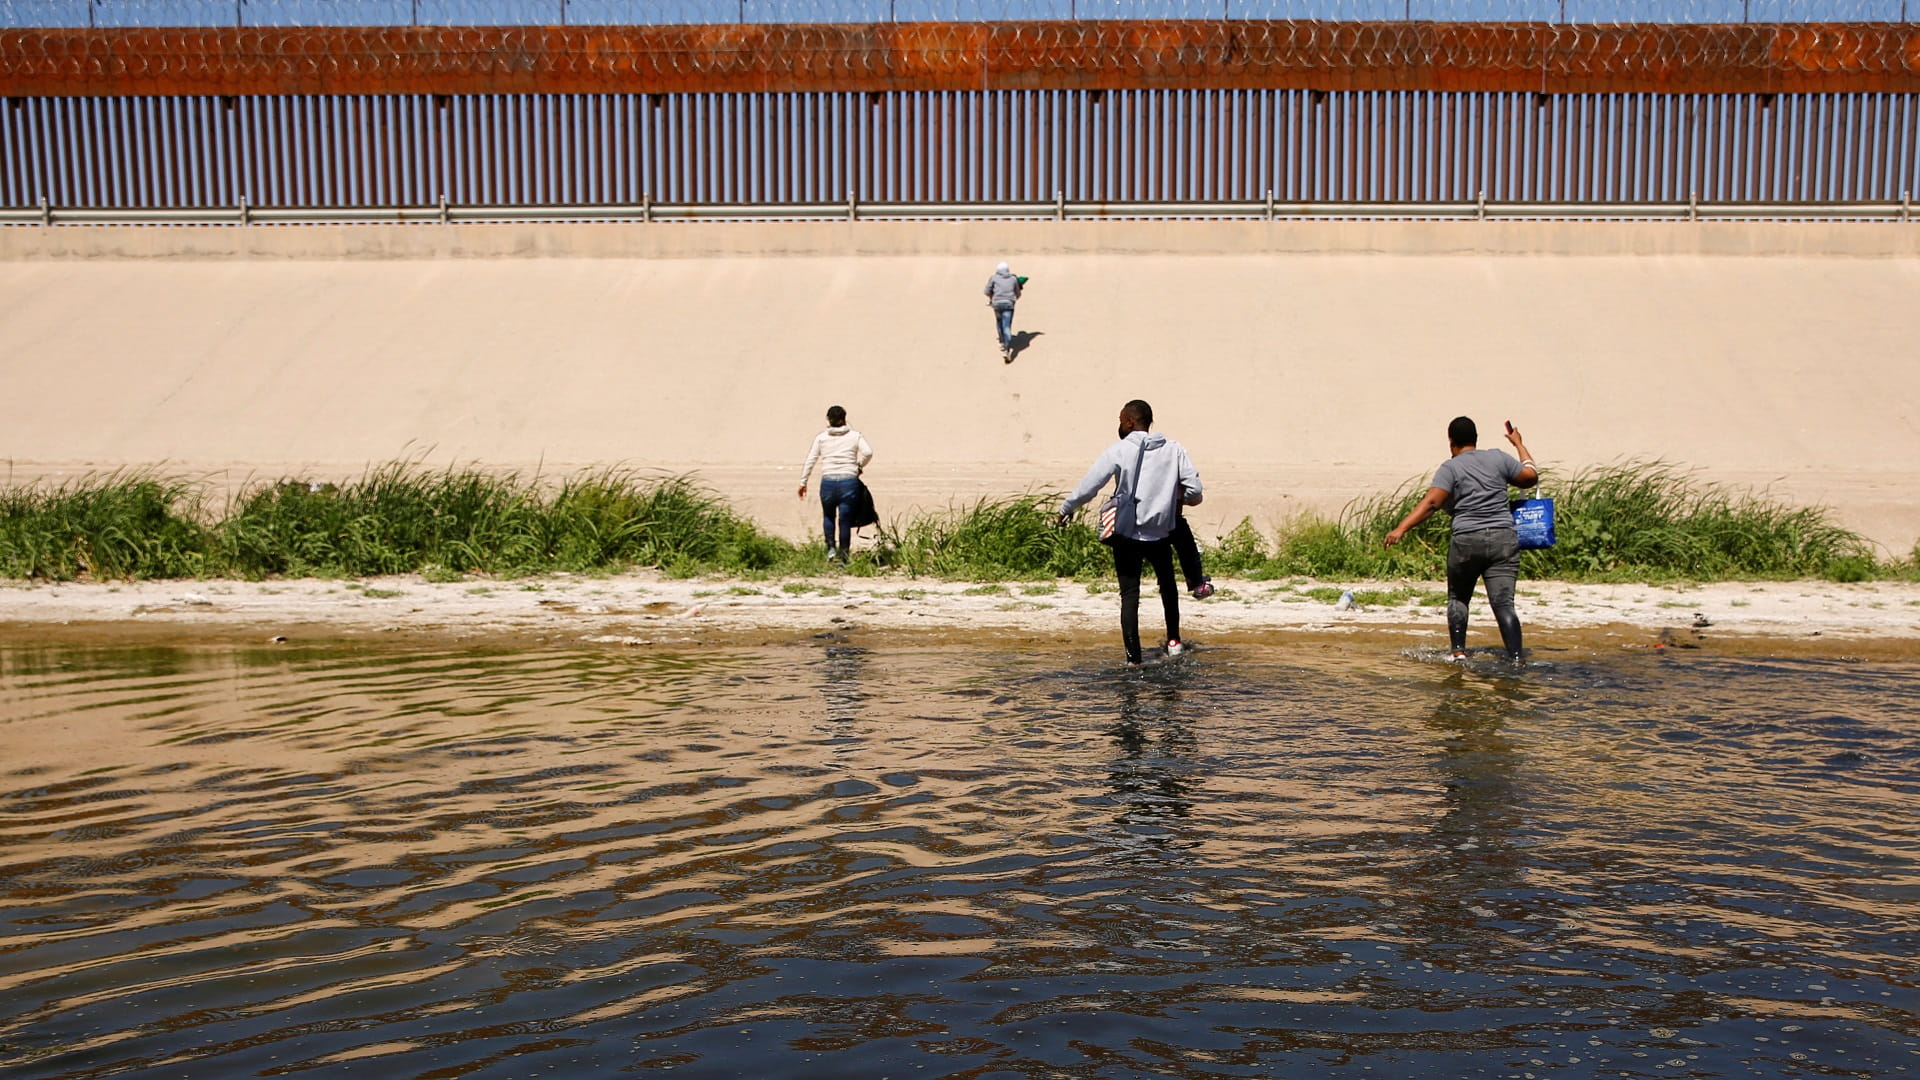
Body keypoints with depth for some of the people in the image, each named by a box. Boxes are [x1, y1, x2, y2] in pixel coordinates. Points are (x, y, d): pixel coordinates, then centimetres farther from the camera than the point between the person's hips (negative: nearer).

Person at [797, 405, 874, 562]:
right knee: (845, 520, 5)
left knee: (828, 516, 22)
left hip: (828, 482, 1)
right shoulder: (855, 436, 6)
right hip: (849, 482, -1)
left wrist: (803, 482, 9)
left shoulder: (821, 437, 7)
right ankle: (843, 557, 6)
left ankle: (831, 548, 6)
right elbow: (868, 452, -7)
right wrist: (859, 467, 10)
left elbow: (810, 460, 5)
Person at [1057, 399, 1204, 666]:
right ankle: (1173, 640, 30)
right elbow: (1194, 492, -2)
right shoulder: (1174, 450, 1)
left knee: (1129, 596, 4)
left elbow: (1088, 486, -9)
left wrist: (1065, 510, 5)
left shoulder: (1118, 451, -7)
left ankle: (1133, 657, 0)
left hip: (1126, 536, -2)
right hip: (1161, 533, 2)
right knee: (1167, 585, 27)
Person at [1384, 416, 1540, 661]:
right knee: (1503, 604, -2)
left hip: (1467, 542, -2)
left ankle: (1459, 652, 13)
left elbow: (1431, 502, -14)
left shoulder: (1450, 468, -1)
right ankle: (1515, 659, -10)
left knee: (1458, 598, 19)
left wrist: (1401, 528, -21)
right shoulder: (1499, 458, 9)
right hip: (1504, 540, 2)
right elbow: (1531, 477, 22)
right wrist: (1519, 444, 34)